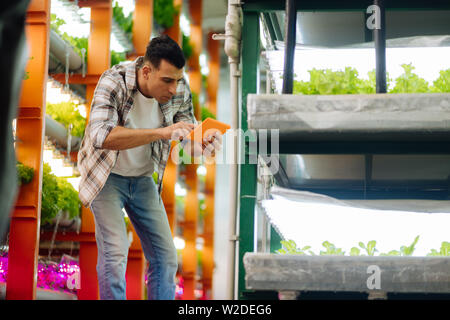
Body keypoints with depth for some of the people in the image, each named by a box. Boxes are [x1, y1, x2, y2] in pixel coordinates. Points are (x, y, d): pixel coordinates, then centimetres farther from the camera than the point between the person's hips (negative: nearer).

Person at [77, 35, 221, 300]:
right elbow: (101, 136, -41)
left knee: (166, 257, 2)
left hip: (143, 179, 5)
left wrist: (205, 142, -25)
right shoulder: (114, 82, -27)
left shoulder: (179, 90, -13)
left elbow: (188, 131, 1)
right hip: (107, 177, -5)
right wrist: (162, 132, -47)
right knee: (115, 253, -18)